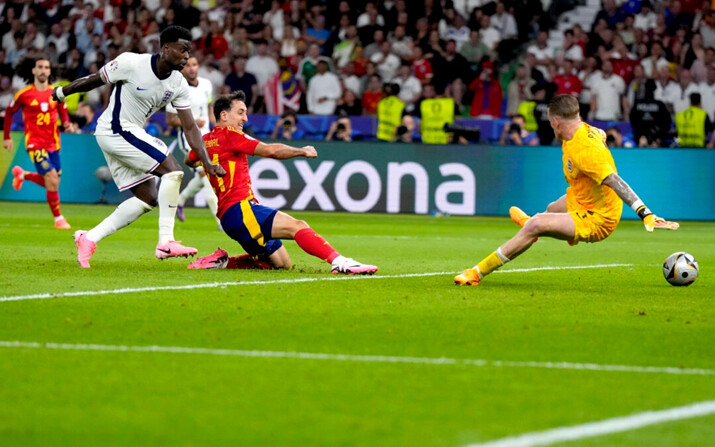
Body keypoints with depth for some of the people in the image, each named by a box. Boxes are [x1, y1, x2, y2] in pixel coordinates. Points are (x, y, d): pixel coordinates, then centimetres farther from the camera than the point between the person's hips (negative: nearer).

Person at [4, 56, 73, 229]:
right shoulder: (24, 94, -5)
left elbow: (63, 112, 14)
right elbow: (9, 112, 8)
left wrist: (67, 123, -9)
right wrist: (6, 137, 7)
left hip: (53, 143, 5)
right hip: (35, 143, -5)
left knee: (51, 183, 11)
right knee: (52, 180, -16)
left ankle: (22, 174, 38)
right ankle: (58, 218, -5)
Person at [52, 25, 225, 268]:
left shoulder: (179, 85, 0)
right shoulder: (131, 63, -19)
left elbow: (190, 127, 1)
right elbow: (93, 81, -5)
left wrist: (207, 162, -9)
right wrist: (60, 93, 7)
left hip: (132, 135, 9)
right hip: (115, 130, -9)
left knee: (148, 198, 8)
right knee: (172, 170, -18)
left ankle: (89, 238, 13)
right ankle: (165, 242, -16)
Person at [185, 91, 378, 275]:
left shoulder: (205, 140, 19)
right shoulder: (229, 134, -6)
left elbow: (189, 160, 42)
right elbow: (270, 150, -14)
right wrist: (302, 151, 0)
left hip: (227, 215, 10)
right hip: (240, 208, -10)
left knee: (281, 262, 12)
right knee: (296, 226, -25)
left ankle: (221, 259, 12)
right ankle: (339, 262, -44)